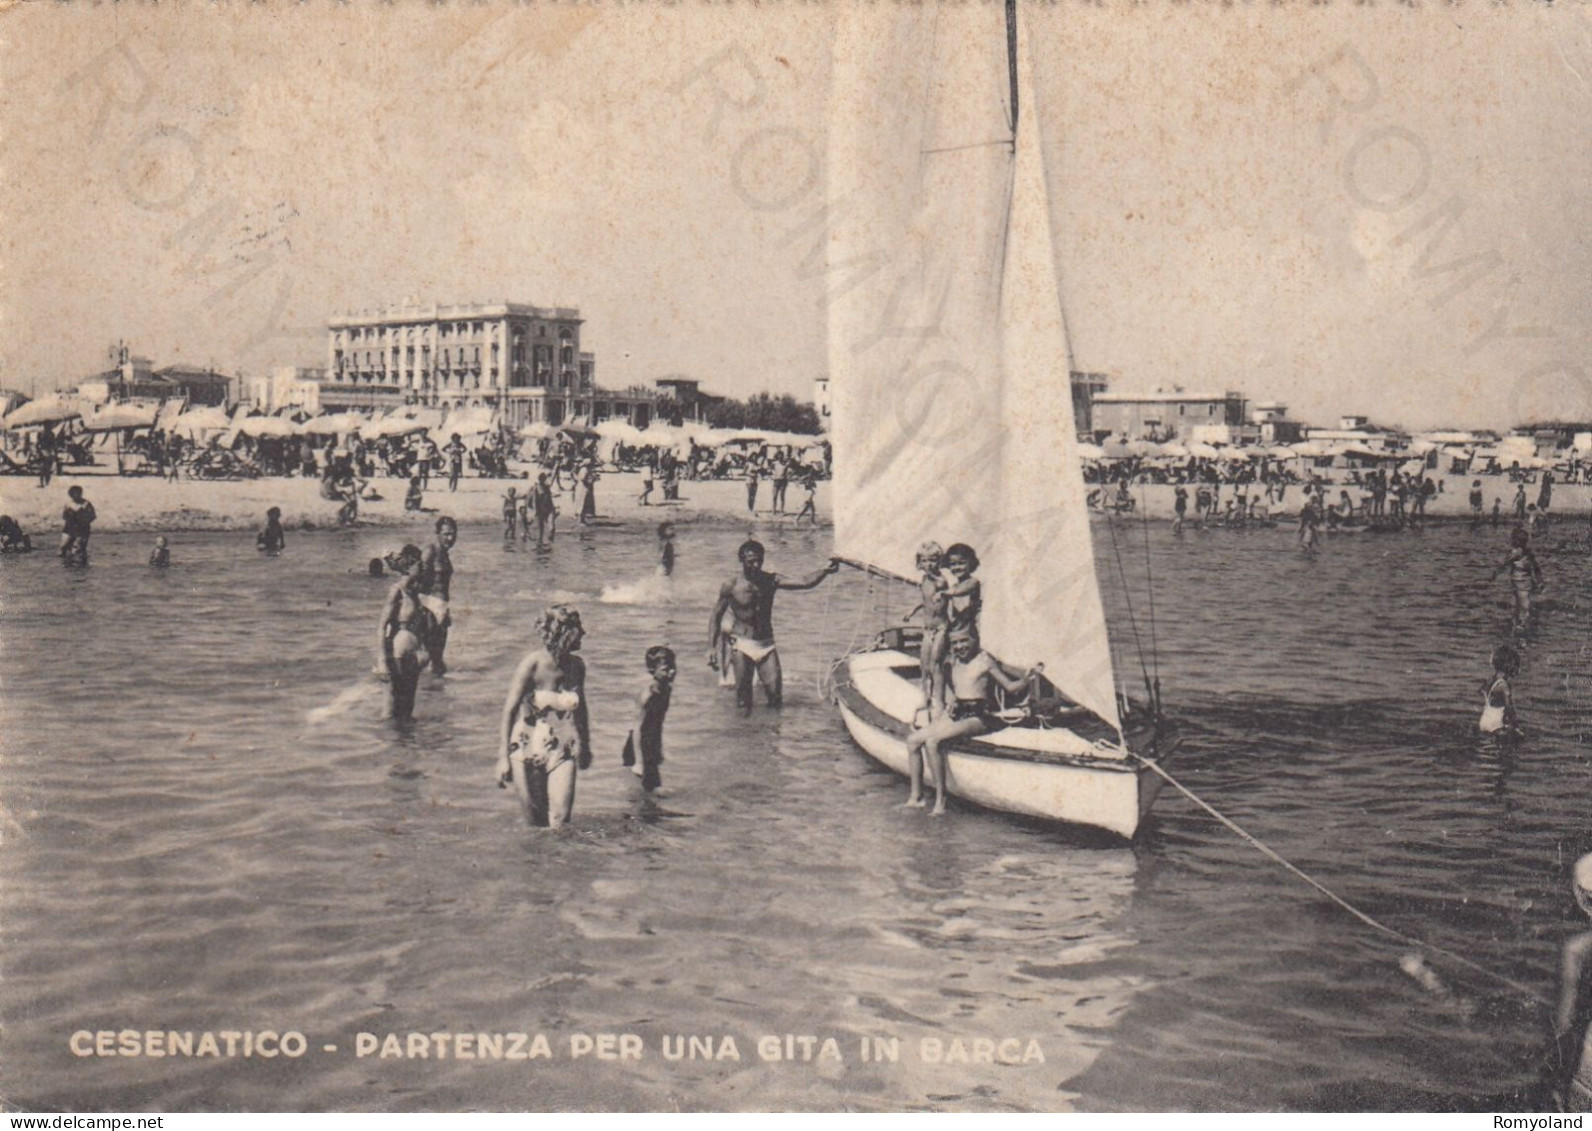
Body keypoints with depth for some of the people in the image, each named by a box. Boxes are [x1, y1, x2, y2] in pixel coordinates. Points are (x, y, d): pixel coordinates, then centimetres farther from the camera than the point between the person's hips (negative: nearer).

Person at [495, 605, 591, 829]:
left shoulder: (577, 666, -1)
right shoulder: (531, 664, -15)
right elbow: (509, 709, -9)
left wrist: (585, 745, 24)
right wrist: (503, 756, -11)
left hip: (562, 752, 3)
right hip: (528, 750, -3)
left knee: (560, 818, -9)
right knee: (534, 821, 5)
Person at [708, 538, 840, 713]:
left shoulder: (771, 580, -2)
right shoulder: (731, 586, -7)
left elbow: (805, 582, -13)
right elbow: (716, 616, 0)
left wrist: (825, 571, -31)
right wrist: (711, 648, -8)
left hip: (766, 643, 2)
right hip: (741, 644, -2)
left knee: (775, 691, -8)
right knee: (743, 690, -4)